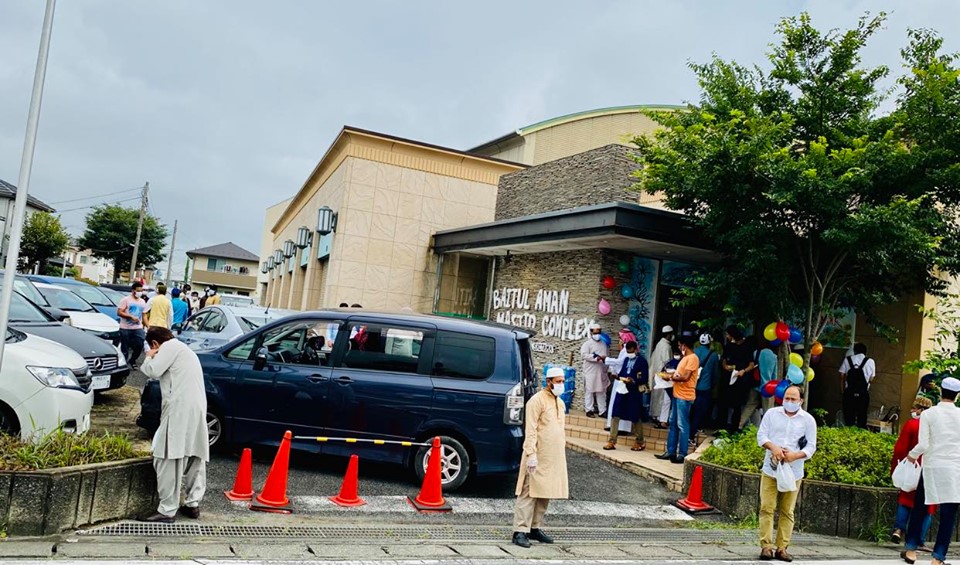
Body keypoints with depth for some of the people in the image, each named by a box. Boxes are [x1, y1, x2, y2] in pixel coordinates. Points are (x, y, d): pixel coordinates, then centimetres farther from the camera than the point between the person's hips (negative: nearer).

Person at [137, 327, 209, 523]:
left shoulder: (170, 347, 2)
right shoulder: (185, 350, 30)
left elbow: (153, 371, -5)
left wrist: (149, 358, 11)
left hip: (179, 410, -10)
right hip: (197, 409, 10)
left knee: (169, 460, -8)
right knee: (195, 457, 13)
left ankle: (167, 511, -7)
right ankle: (193, 504, 17)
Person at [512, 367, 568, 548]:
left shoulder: (560, 403, 16)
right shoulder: (537, 400, -9)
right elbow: (530, 430, -15)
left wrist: (562, 453, 21)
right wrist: (531, 453, -22)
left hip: (555, 458, 8)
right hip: (538, 457, -8)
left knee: (545, 493, 11)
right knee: (529, 493, -7)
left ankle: (535, 528, 20)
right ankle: (520, 531, -5)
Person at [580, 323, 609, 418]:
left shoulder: (603, 344, 14)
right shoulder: (587, 343, -5)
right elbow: (584, 355, -18)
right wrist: (597, 358, -22)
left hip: (601, 373, 5)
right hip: (590, 372, -5)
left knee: (601, 392, 7)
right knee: (589, 391, 1)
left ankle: (602, 411, 12)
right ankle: (589, 410, 8)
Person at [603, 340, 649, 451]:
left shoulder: (642, 361, -5)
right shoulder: (626, 359, 14)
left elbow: (645, 378, -10)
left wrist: (633, 381, -24)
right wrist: (620, 377, -7)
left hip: (635, 392, -5)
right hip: (622, 389, 6)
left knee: (635, 417, 6)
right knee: (615, 415, 0)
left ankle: (640, 442, 24)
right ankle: (612, 441, 4)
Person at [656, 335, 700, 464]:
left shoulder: (692, 358, -13)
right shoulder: (685, 357, 18)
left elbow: (685, 377, -21)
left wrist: (672, 377, -7)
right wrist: (671, 374, 2)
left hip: (684, 397, -10)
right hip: (677, 395, 10)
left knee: (682, 426, -4)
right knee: (673, 424, 12)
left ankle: (682, 455, 2)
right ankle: (670, 452, 19)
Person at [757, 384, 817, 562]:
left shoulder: (808, 420, 2)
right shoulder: (771, 414, 4)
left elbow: (811, 447, 0)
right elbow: (761, 435, 2)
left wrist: (794, 455, -18)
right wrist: (773, 447, -17)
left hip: (793, 472, 0)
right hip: (771, 469, 0)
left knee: (787, 512, 5)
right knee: (767, 508, -3)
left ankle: (782, 548, 11)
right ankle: (766, 546, 1)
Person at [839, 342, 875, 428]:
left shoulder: (847, 360, 4)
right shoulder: (870, 361, 2)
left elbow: (842, 377, 1)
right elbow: (871, 379, 3)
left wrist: (842, 391, 8)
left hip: (849, 392, 1)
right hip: (863, 393, 0)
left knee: (849, 417, 5)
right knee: (862, 416, 7)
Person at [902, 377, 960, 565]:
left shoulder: (928, 414, -5)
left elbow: (923, 445, -10)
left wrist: (912, 455, 8)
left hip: (932, 467, 0)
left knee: (919, 508, 14)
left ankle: (911, 550, 19)